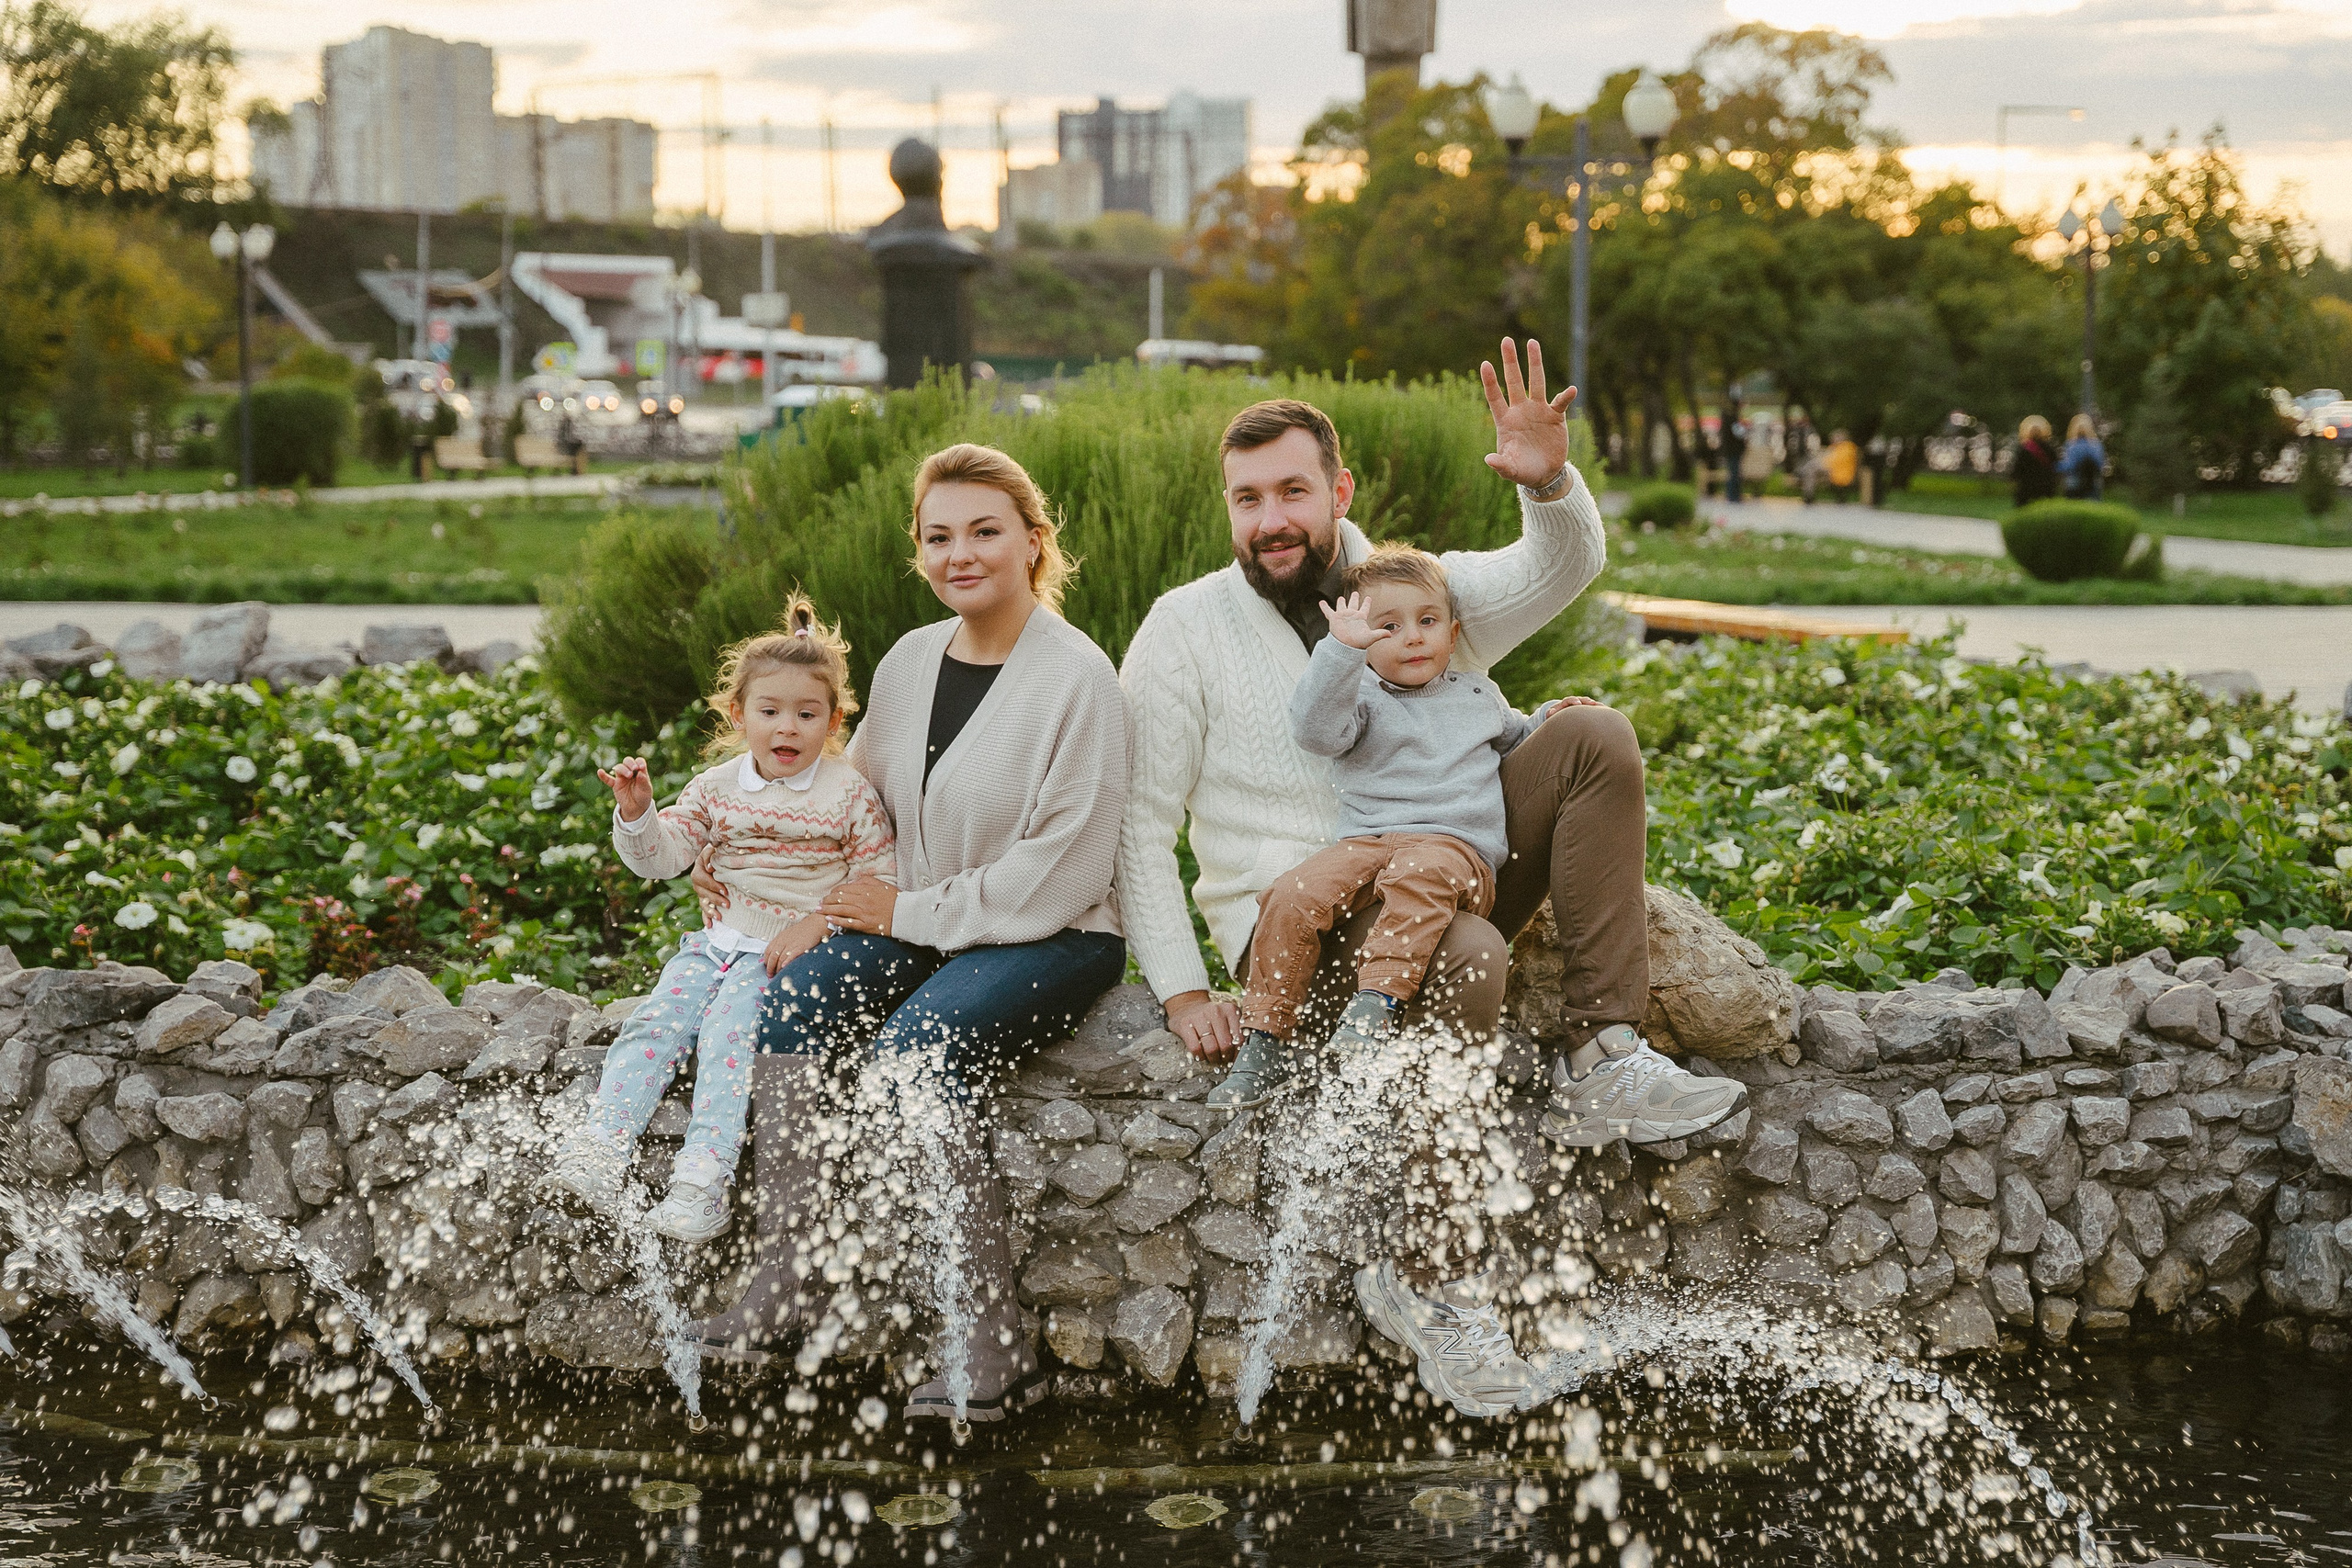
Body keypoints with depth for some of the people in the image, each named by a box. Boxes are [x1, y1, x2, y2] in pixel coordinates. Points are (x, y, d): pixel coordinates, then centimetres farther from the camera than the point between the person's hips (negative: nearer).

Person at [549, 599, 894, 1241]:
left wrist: (817, 924, -14)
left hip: (791, 954, -4)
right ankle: (601, 1144, -26)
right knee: (653, 1023, -18)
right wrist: (636, 815, -15)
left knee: (729, 1032, -26)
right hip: (715, 942, 4)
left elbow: (878, 884, -2)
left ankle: (704, 1177, -32)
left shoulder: (850, 794, -1)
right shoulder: (718, 786, 10)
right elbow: (662, 856, 5)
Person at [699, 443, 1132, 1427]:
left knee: (912, 1053, -31)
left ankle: (995, 1353, -25)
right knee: (786, 1011, -19)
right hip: (920, 925, 6)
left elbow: (1064, 872, -15)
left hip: (1050, 939, -6)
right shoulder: (910, 662, 8)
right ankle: (785, 1273, -10)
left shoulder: (1076, 677, -12)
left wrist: (913, 913, -11)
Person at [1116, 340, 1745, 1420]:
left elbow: (1561, 570, 0)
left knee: (1592, 737, -15)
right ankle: (1430, 1280, -29)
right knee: (1466, 957, -37)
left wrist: (1548, 484, -23)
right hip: (1299, 926, -5)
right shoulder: (1185, 628, 2)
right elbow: (1139, 821, 0)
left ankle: (1599, 1063, -20)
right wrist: (1181, 989, -10)